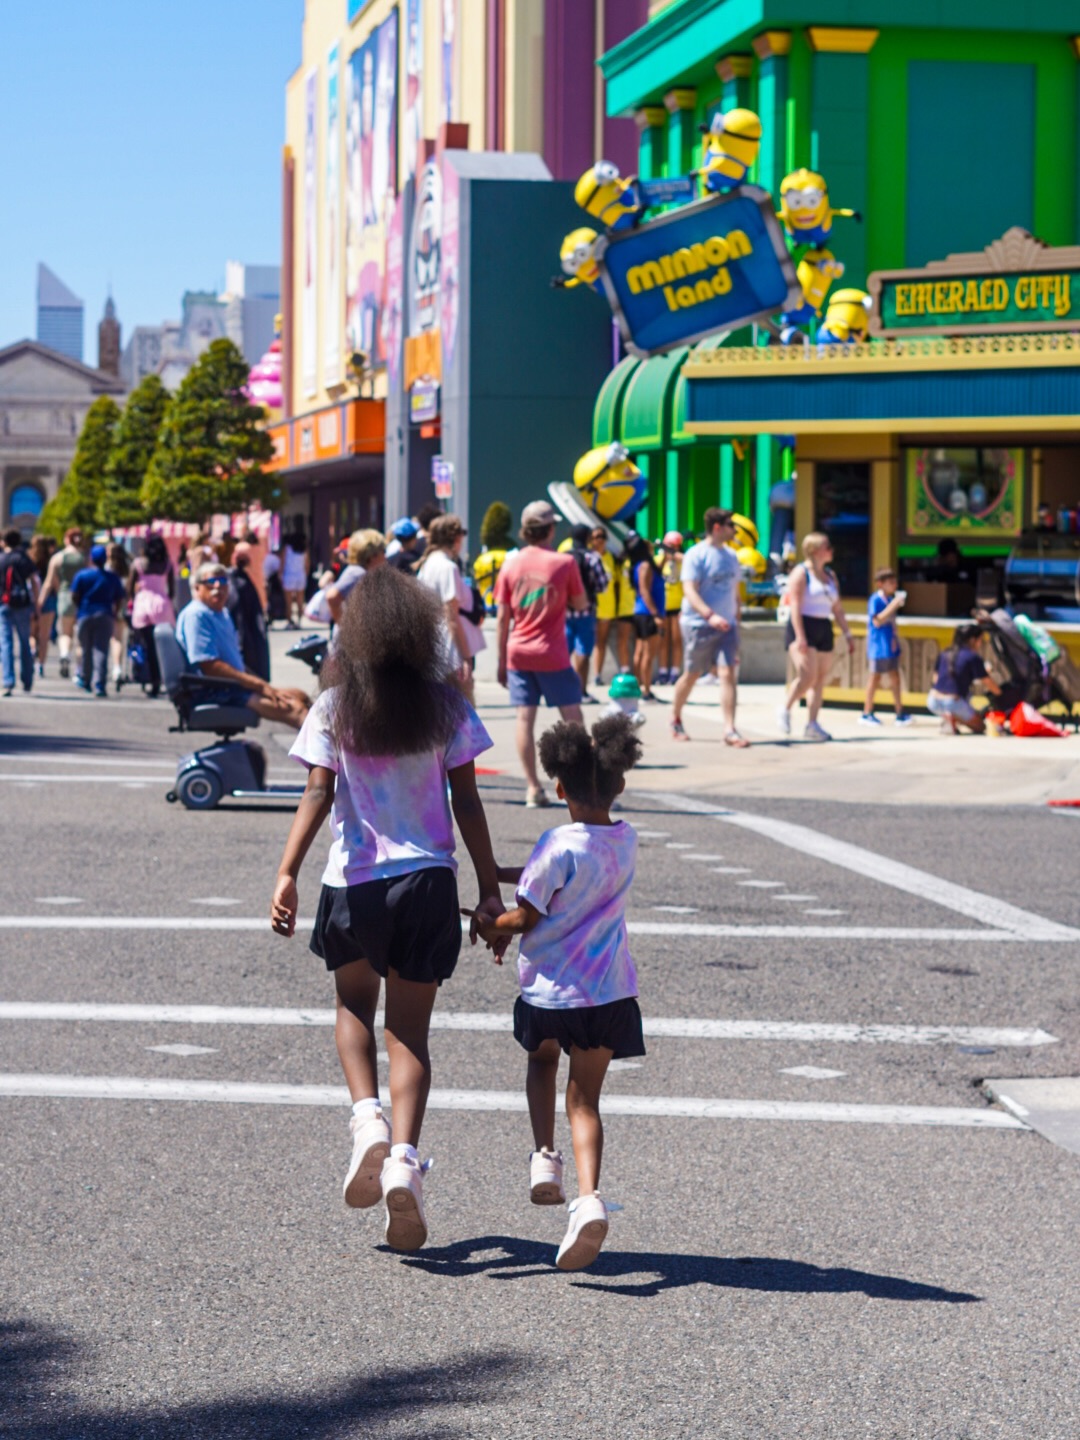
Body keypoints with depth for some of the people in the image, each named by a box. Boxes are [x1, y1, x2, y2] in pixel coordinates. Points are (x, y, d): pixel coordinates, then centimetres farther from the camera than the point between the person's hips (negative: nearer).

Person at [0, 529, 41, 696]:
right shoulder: (24, 559, 3)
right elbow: (35, 582, -3)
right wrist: (35, 604, 2)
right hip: (23, 605, 1)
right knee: (24, 643, 14)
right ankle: (27, 682, 19)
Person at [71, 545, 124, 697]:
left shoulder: (82, 575, -3)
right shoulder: (113, 577, 4)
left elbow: (74, 596, -5)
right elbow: (119, 599, 5)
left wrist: (79, 609, 13)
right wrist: (114, 613, 18)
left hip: (85, 614, 0)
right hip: (105, 616, 0)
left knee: (86, 649, 14)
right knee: (101, 650, -5)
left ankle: (84, 680, 28)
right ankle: (99, 684, -15)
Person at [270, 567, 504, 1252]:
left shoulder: (334, 708, -2)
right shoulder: (448, 708, 0)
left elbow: (319, 793, -10)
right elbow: (466, 803, 0)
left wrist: (288, 873, -11)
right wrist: (490, 888, 4)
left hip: (354, 883, 0)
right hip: (429, 881, 0)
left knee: (354, 1003, 24)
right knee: (410, 1030, 7)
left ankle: (368, 1119, 0)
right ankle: (404, 1157, -10)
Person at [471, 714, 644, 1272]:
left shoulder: (559, 847, -16)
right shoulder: (627, 842, 3)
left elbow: (525, 918, -13)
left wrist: (491, 928, 7)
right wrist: (502, 874, 15)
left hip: (549, 991, -3)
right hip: (611, 994, 3)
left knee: (542, 1058, 29)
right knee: (585, 1098, 5)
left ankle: (545, 1157, 14)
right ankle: (588, 1195, -17)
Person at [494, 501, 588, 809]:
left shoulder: (511, 564, 1)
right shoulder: (565, 563, -7)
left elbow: (502, 617, 2)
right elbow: (581, 604, 1)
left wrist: (502, 661, 8)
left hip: (518, 653, 3)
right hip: (552, 655, -3)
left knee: (525, 718, 3)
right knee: (572, 716, 6)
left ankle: (532, 788, 1)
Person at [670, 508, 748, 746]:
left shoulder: (730, 556, 12)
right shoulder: (696, 555, -9)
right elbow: (690, 591, -18)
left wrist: (736, 620, 17)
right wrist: (710, 615, -31)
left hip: (726, 626, 5)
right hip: (698, 625, -5)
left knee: (729, 673, -9)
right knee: (691, 675, 6)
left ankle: (730, 731, -13)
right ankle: (675, 721, 29)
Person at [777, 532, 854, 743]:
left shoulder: (830, 575, 16)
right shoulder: (801, 573, -6)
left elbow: (837, 609, 19)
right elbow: (795, 607, -14)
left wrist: (847, 634, 13)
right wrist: (800, 637, -22)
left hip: (824, 629, 7)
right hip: (803, 628, -7)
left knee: (820, 680, 3)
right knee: (808, 675, -19)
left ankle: (812, 725, 5)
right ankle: (785, 710, 0)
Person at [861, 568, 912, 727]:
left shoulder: (891, 599, 10)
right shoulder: (876, 599, -12)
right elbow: (877, 621, -20)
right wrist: (893, 606, -22)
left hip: (891, 645, 8)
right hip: (879, 646, -8)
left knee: (894, 678, 8)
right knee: (875, 677, 0)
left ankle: (900, 713, 11)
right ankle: (867, 713, 10)